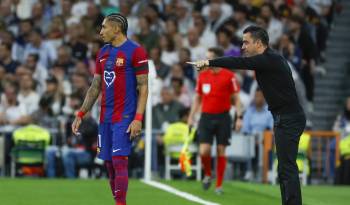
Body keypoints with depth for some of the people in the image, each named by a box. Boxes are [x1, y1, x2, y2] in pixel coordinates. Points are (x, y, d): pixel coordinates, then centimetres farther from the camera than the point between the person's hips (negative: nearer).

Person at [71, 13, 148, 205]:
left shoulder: (135, 51, -7)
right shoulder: (103, 52, 15)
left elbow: (143, 87, -9)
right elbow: (95, 87, 19)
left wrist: (138, 118, -17)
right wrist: (80, 115, 14)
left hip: (125, 117, -7)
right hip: (105, 117, 7)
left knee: (119, 161, -14)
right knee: (109, 164, 5)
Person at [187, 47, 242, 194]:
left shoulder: (229, 76, -5)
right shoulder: (203, 75, 6)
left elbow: (236, 98, -1)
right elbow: (197, 98, 15)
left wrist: (239, 117, -9)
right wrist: (191, 116, 10)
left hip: (223, 117, -2)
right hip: (206, 116, 2)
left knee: (221, 151, 2)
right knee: (204, 151, -10)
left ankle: (219, 185, 11)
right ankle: (207, 174, 19)